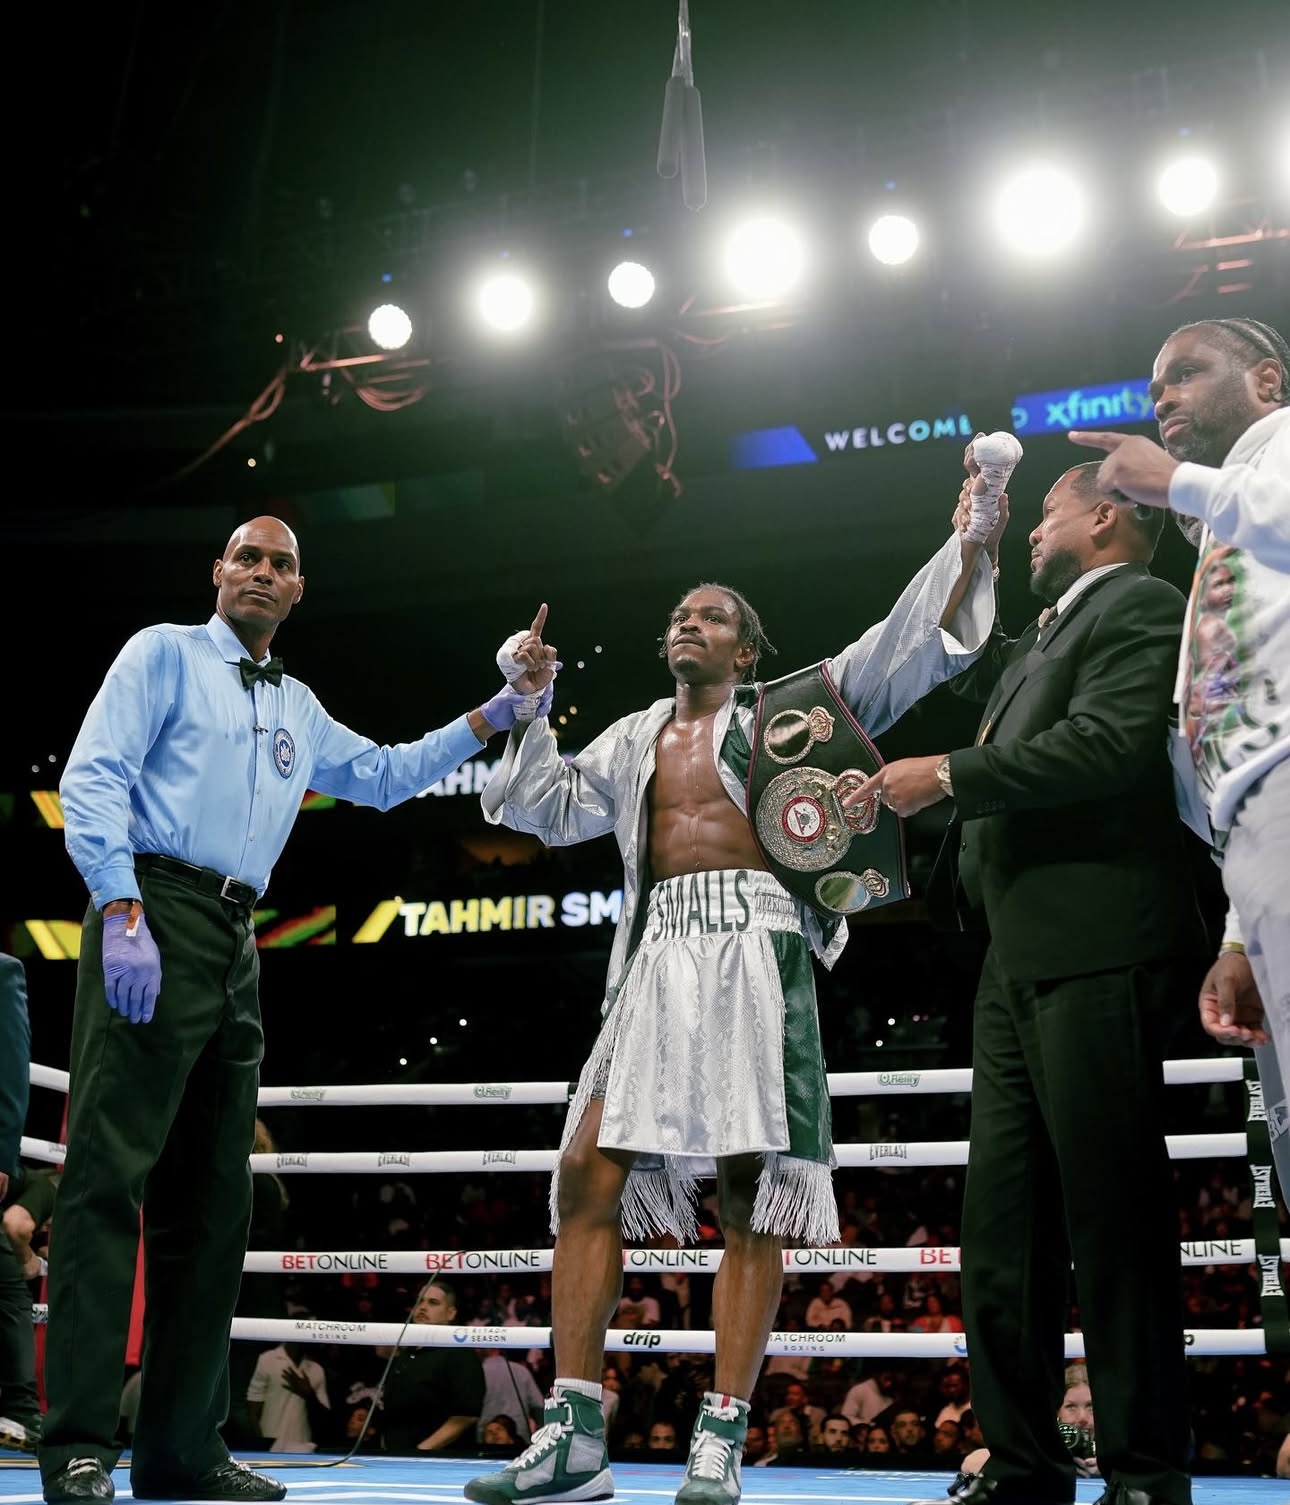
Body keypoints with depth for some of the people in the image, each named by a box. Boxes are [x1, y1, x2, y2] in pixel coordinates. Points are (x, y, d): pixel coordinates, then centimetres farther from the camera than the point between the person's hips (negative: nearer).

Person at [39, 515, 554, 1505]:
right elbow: (93, 779, -6)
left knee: (212, 1201, 6)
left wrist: (491, 719, 26)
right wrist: (122, 915, -17)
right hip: (154, 916, -7)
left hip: (235, 946, 8)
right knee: (110, 1177, -12)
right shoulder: (165, 653, 5)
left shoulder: (297, 709, 24)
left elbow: (384, 775, 36)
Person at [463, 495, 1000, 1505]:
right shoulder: (636, 738, 26)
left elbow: (908, 646, 9)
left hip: (754, 949, -4)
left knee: (750, 1191, -7)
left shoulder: (784, 708, 14)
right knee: (586, 1171, -6)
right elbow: (553, 808, 25)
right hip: (659, 959, 4)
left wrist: (971, 539, 2)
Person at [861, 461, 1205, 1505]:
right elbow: (978, 675, 45)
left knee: (1113, 1216, -7)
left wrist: (947, 776, -13)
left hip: (1095, 952, -10)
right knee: (1003, 1224, 8)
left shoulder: (1141, 604, -1)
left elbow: (1109, 742, -18)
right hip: (1022, 959, 10)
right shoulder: (1051, 631, 26)